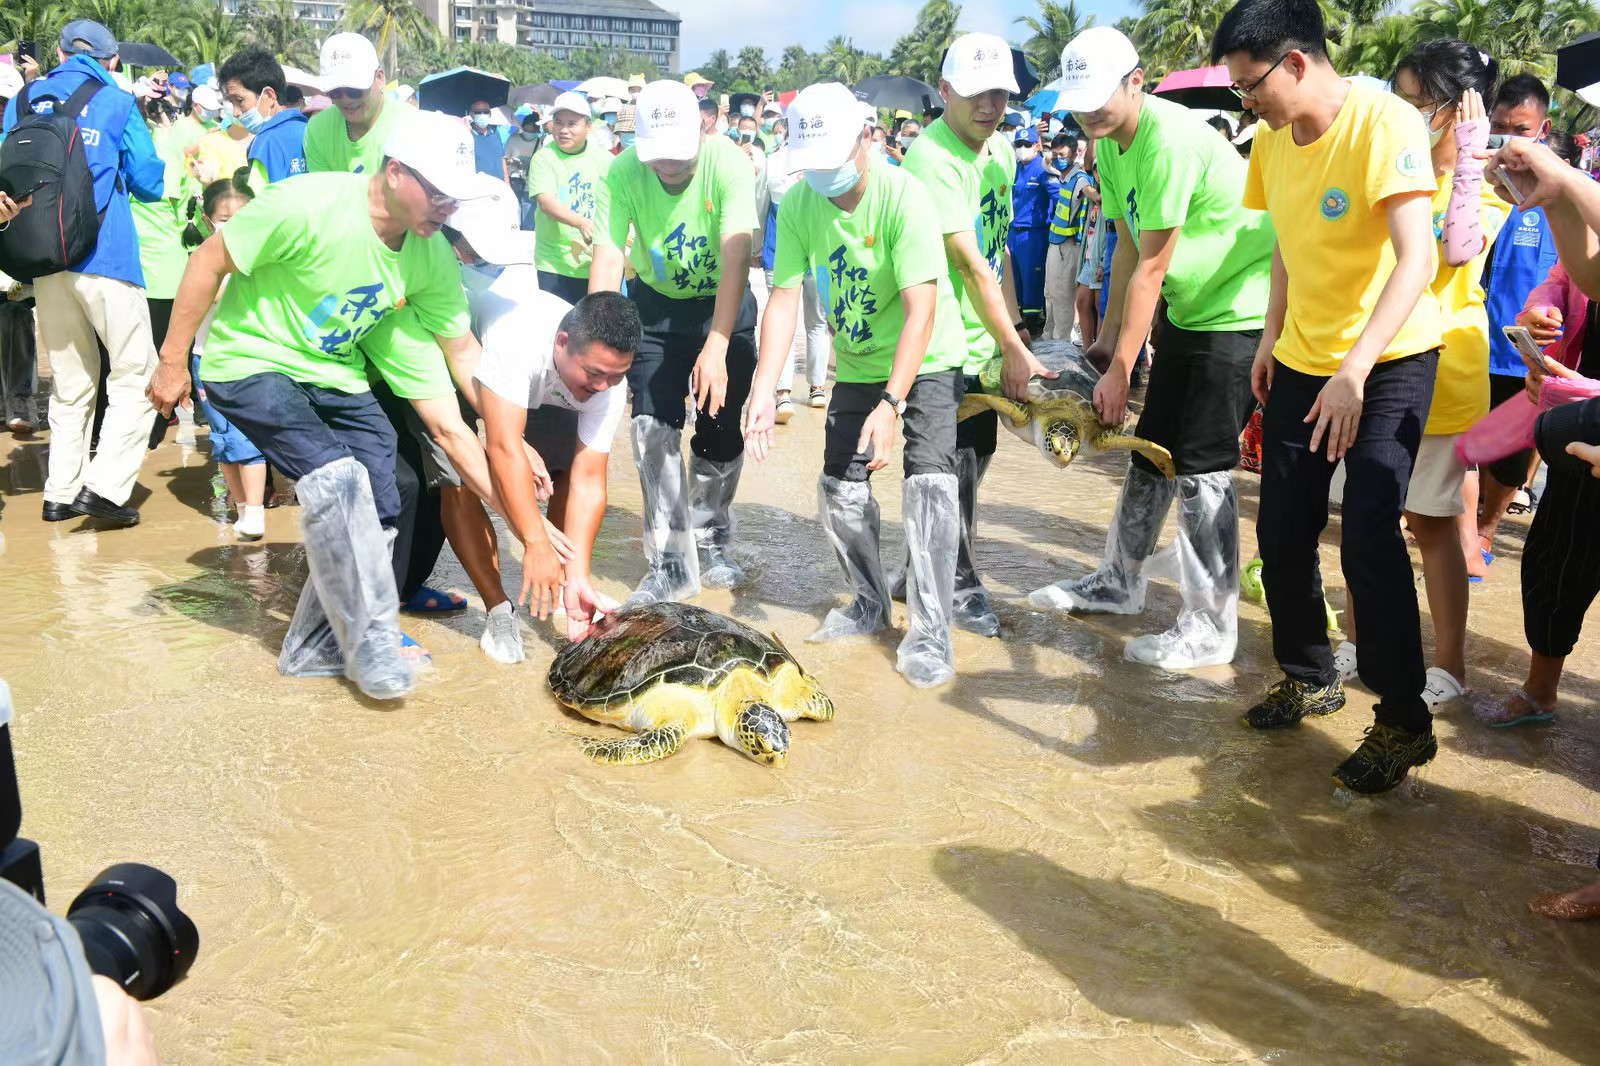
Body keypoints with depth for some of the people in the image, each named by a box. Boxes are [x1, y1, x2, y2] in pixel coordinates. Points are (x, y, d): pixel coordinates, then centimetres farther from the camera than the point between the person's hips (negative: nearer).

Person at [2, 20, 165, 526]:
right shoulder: (117, 103, 1)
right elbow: (149, 182, 2)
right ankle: (104, 485, -13)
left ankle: (61, 493, 14)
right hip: (103, 258, -5)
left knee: (70, 382, 14)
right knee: (136, 373, -1)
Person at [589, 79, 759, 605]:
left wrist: (716, 348, -44)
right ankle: (672, 562, 3)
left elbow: (736, 257, -36)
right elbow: (606, 262, -27)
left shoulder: (728, 164, -28)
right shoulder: (622, 173, -22)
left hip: (724, 304, -1)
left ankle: (711, 542, 27)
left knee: (720, 432, 2)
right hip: (657, 305, 1)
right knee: (653, 427, -8)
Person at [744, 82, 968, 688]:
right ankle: (870, 604, 26)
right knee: (840, 487, 5)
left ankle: (931, 631, -9)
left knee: (929, 479, -18)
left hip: (925, 360, -5)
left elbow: (921, 311, -32)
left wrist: (890, 405, -40)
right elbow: (784, 297, -13)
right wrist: (764, 389, -26)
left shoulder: (903, 196, -27)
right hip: (857, 363, 5)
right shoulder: (799, 203, -13)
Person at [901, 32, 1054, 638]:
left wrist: (1013, 331, 8)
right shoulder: (932, 158, -20)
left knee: (978, 453, 16)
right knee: (954, 464, -1)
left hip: (986, 336, 9)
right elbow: (969, 263, -23)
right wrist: (1015, 350, -20)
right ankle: (959, 583, 15)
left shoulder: (1001, 150, 8)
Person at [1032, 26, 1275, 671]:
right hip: (1188, 308, 9)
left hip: (1239, 310, -9)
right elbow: (1128, 248, 8)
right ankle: (1119, 583, 30)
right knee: (1151, 449, 16)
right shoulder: (1111, 142, 3)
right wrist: (1107, 339, 6)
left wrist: (1119, 371, -20)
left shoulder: (1170, 141, -25)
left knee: (1201, 468, -7)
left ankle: (1210, 629, 3)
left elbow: (1150, 271, -24)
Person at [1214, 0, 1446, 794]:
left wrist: (1354, 370, -35)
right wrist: (1271, 338, 9)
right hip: (1301, 362, 7)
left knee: (1368, 538, -13)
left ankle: (1404, 723, 3)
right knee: (1282, 534, 8)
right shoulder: (1272, 140, 1)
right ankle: (1309, 678, 30)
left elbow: (1416, 259, -27)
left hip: (1390, 360, -6)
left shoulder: (1385, 124, -20)